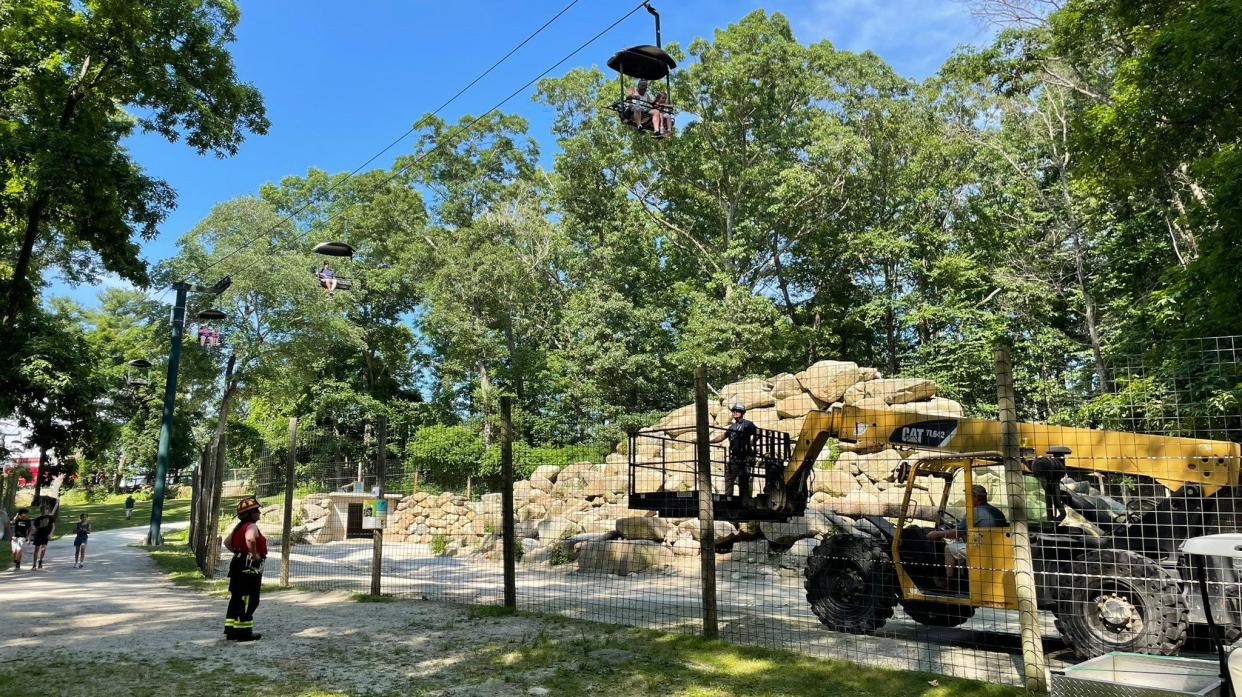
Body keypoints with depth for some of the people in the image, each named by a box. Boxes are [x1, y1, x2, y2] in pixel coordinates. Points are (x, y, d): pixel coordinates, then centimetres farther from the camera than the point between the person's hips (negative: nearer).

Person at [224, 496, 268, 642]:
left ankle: (231, 630, 20)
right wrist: (254, 555, -24)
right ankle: (244, 631, 0)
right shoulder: (252, 526, -15)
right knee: (249, 600, -3)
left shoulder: (239, 527, 15)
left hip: (238, 563, 10)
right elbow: (250, 539, -37)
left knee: (236, 598, 14)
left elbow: (227, 542, 23)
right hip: (249, 567, -10)